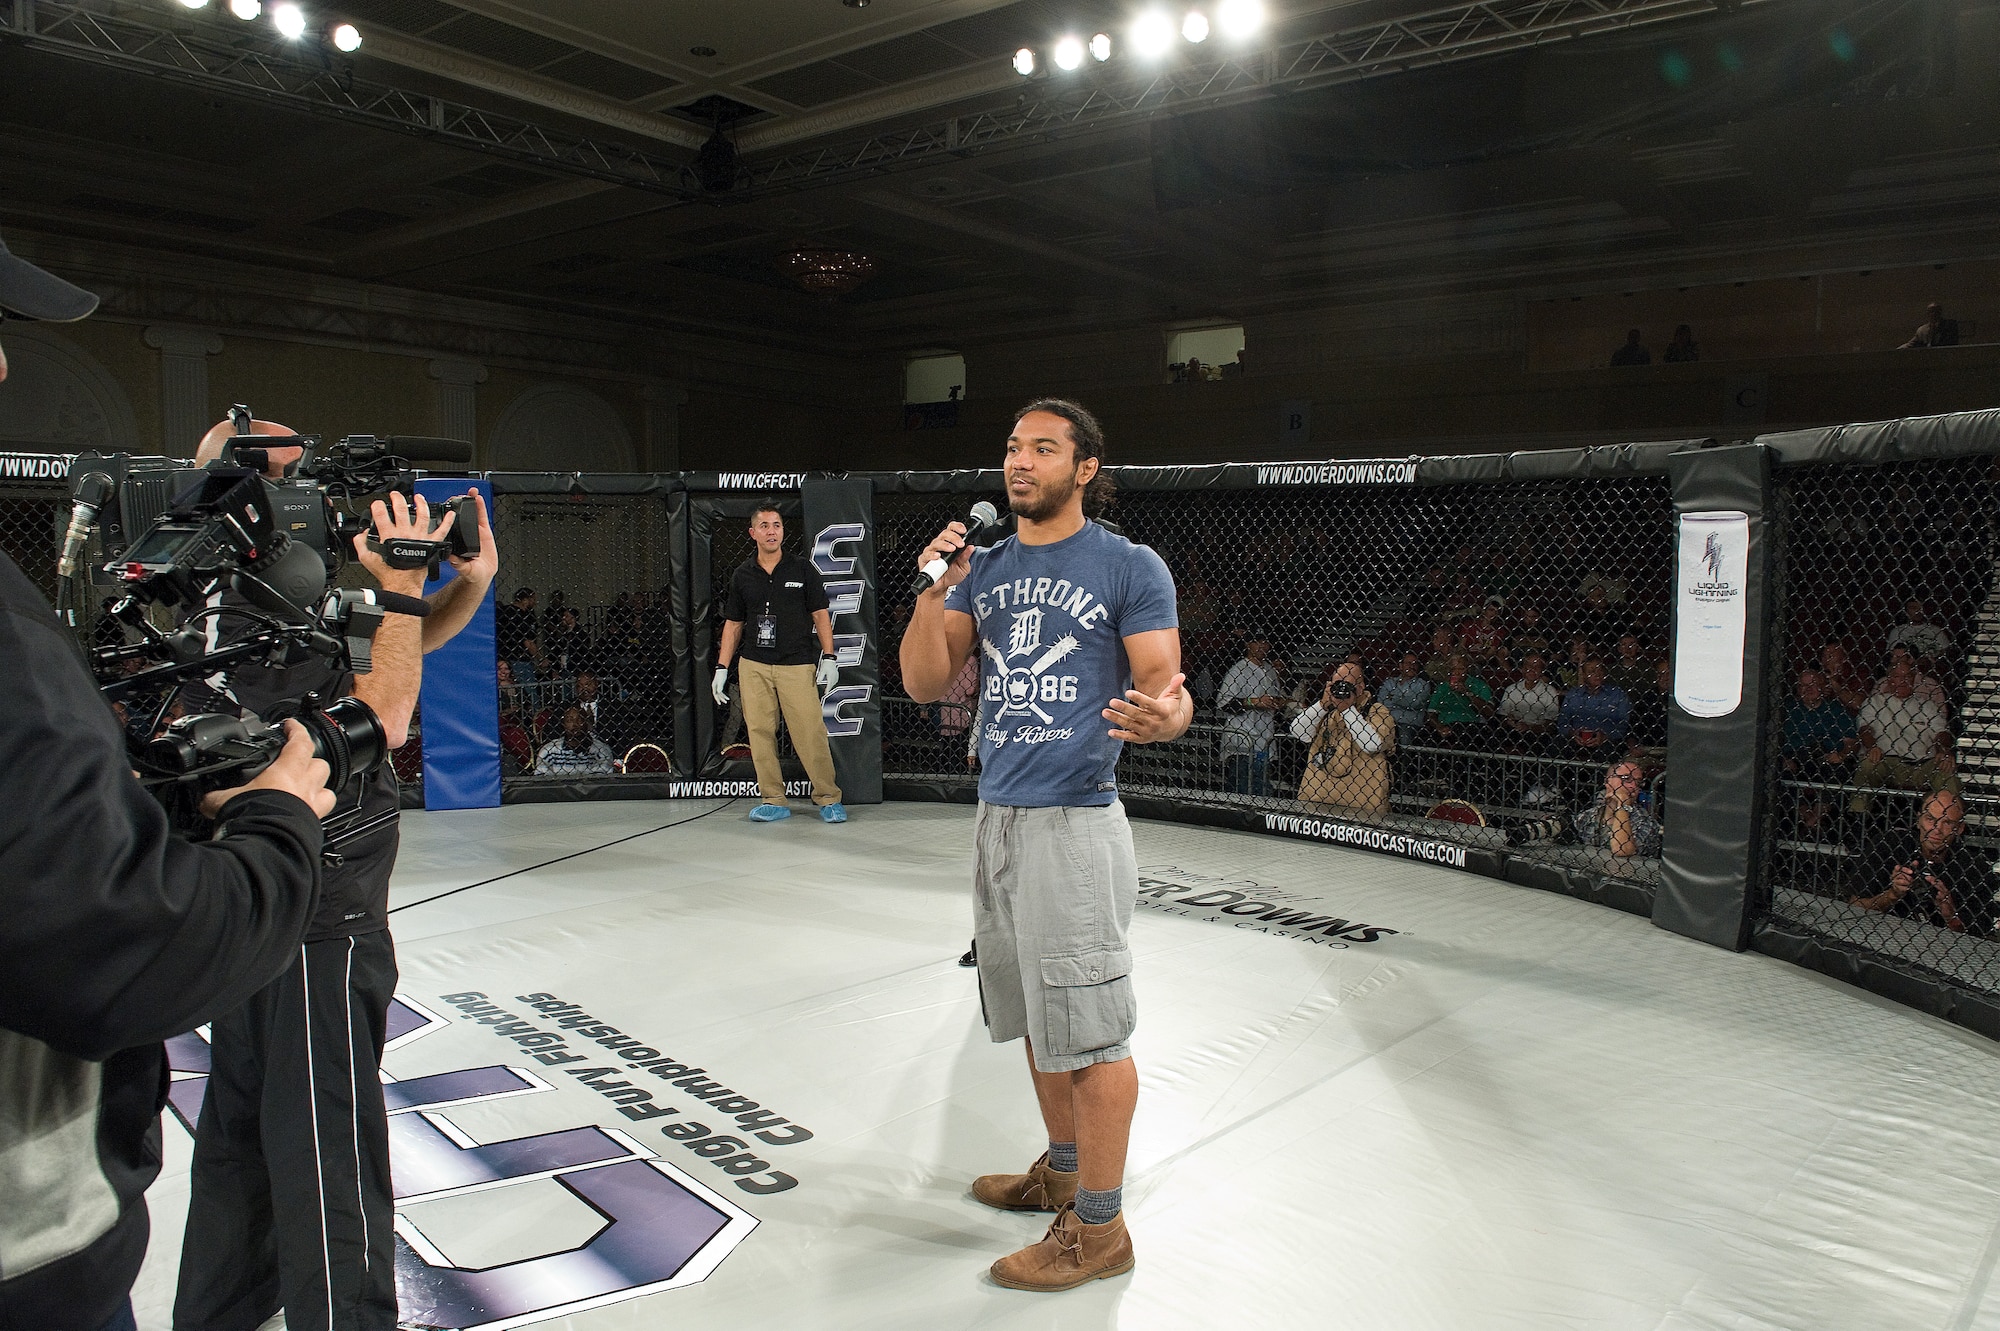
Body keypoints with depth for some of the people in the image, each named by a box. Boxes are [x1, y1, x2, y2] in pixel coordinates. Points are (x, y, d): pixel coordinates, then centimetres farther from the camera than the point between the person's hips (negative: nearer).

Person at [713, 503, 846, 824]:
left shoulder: (802, 569, 5)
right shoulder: (742, 575, 10)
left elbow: (820, 615, 5)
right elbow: (733, 624, 14)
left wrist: (828, 658, -3)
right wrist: (721, 669, 9)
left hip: (797, 665, -3)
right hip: (754, 666, 3)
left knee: (810, 732, -8)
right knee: (760, 733, 0)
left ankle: (828, 798, 3)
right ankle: (773, 801, 9)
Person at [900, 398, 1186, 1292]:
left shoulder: (1131, 569, -5)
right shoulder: (984, 568, 12)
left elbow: (1168, 691, -9)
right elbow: (924, 684, 8)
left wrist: (1163, 715, -33)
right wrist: (934, 591, -6)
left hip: (1075, 823, -6)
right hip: (997, 818, 7)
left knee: (1090, 1030, 0)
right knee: (1037, 1017, 18)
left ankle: (1097, 1228, 13)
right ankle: (1062, 1169, 37)